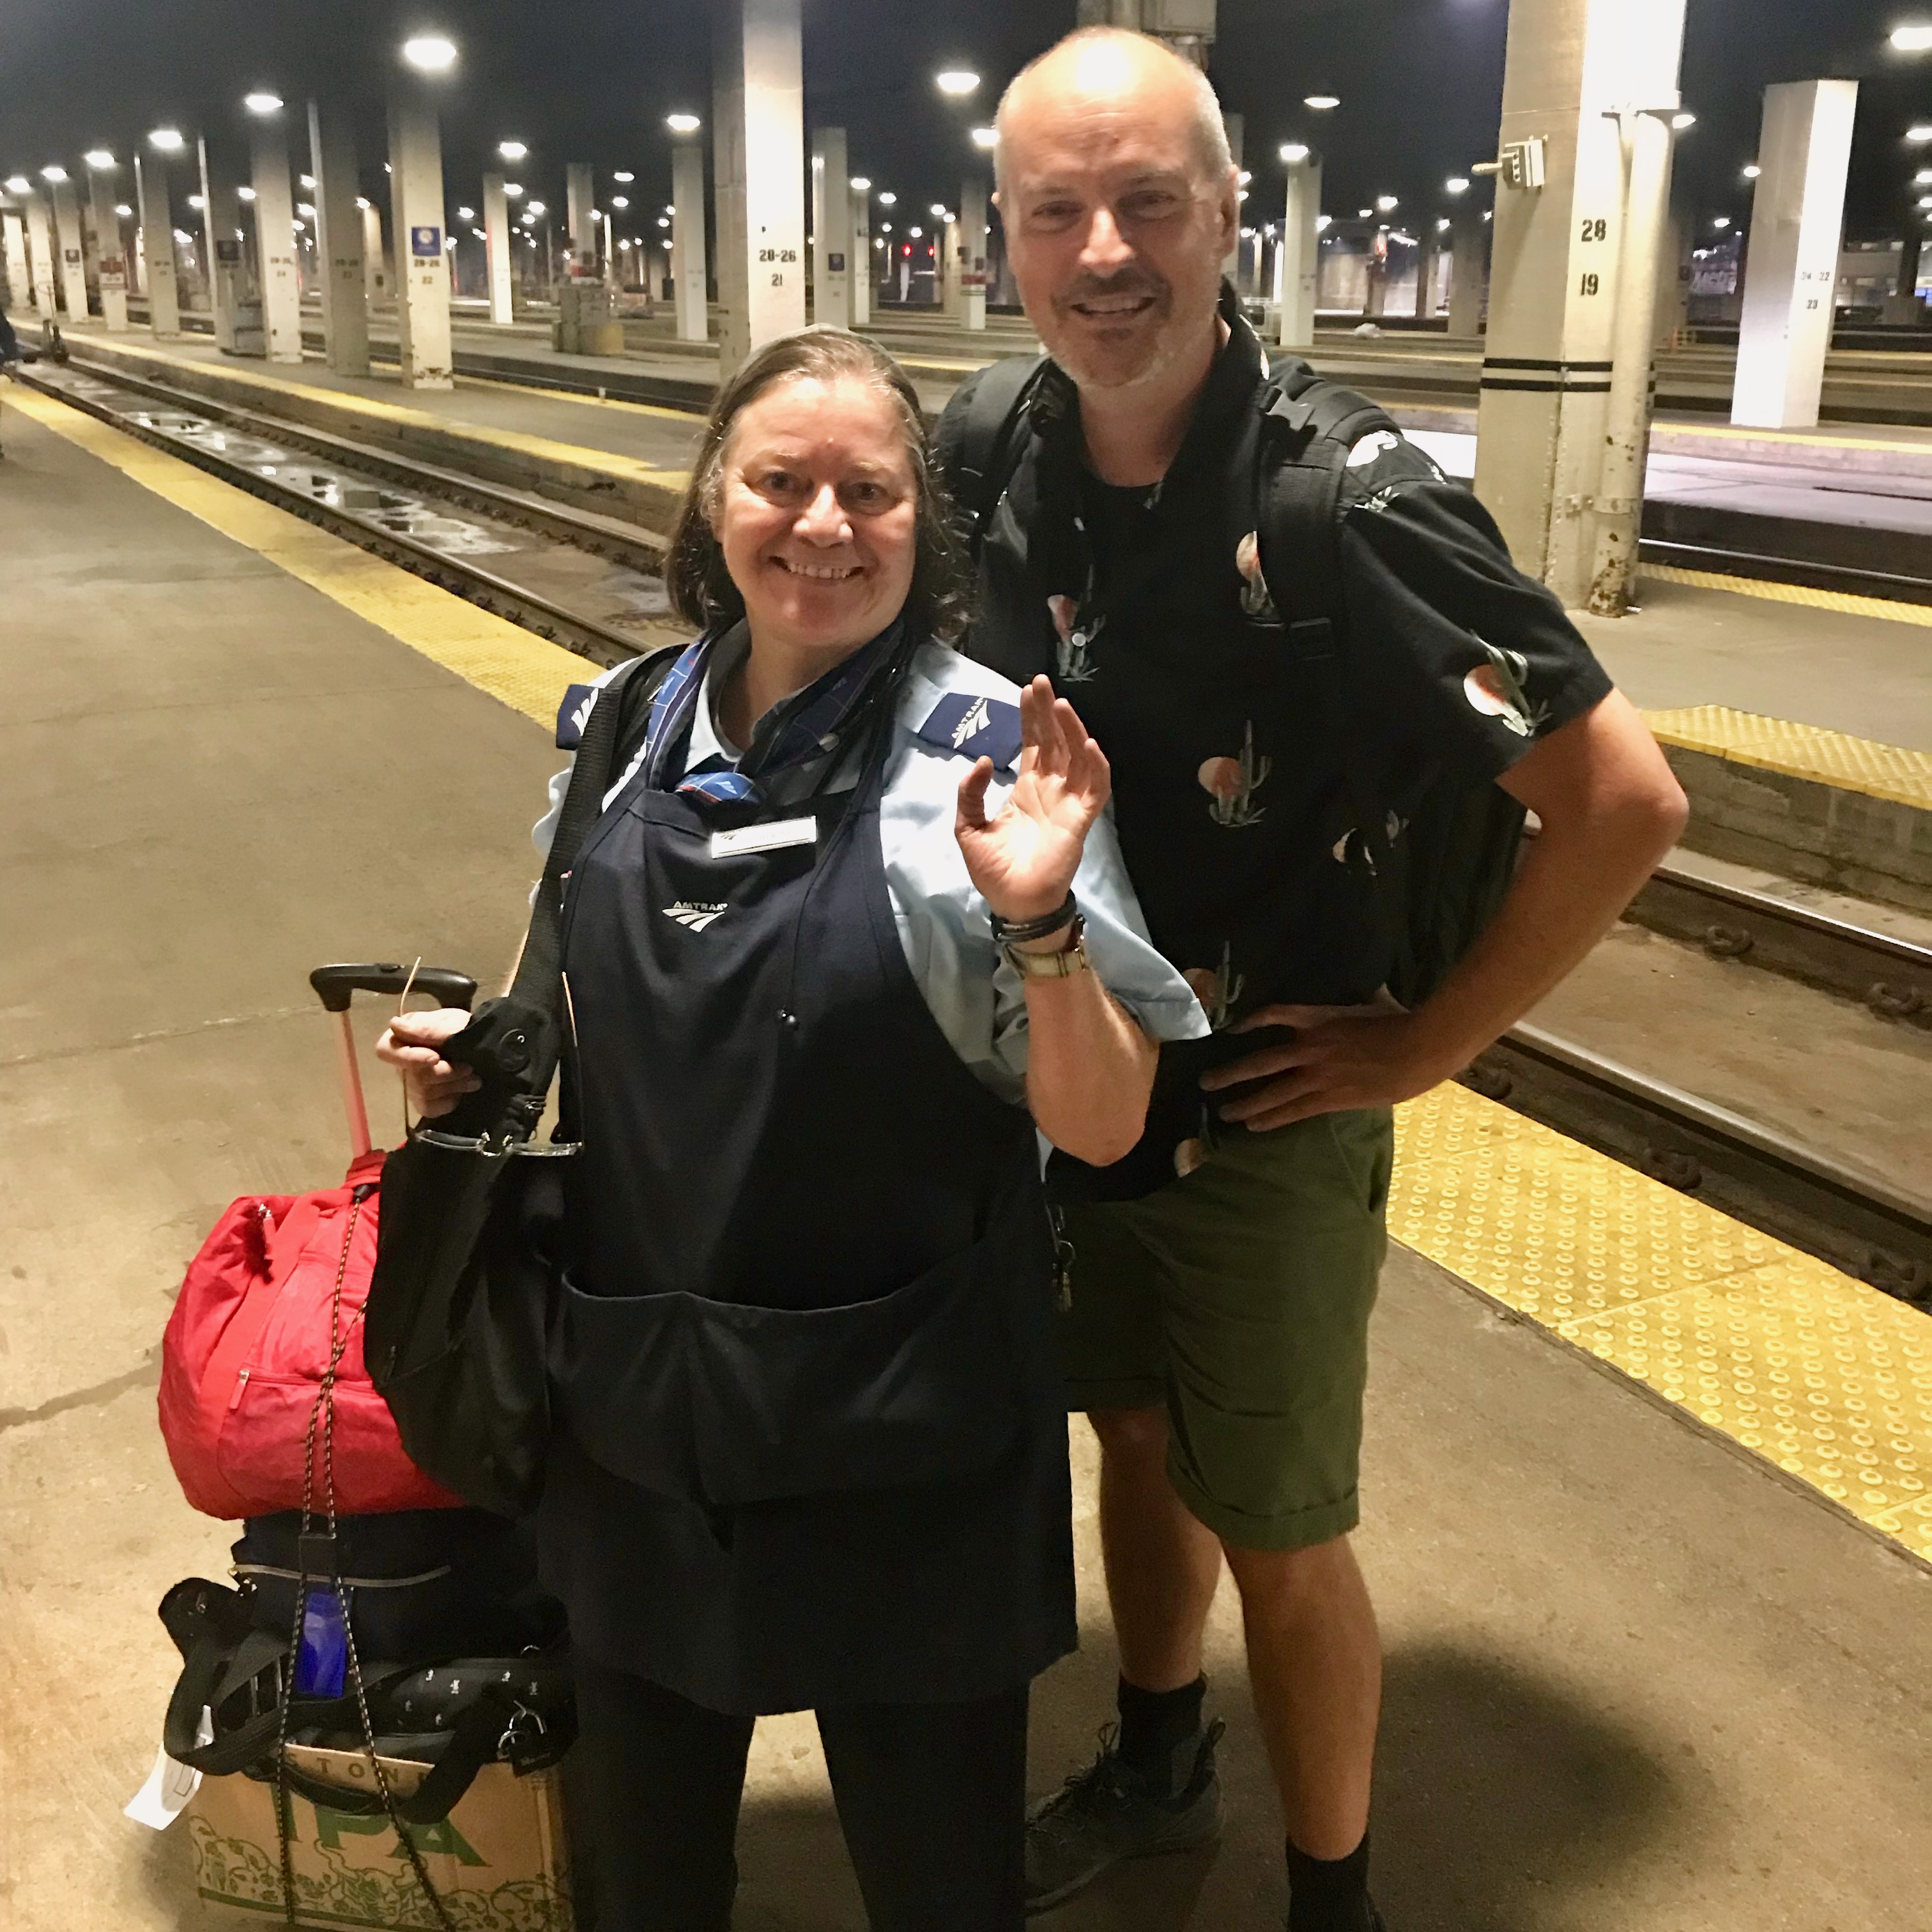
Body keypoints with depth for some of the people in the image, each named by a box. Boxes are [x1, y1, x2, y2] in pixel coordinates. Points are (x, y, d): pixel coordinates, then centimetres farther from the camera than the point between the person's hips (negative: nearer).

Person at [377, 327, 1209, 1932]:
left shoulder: (983, 755, -15)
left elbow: (1102, 1127, -15)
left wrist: (1037, 919, -31)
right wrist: (483, 1057, -2)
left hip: (903, 1439, -4)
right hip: (636, 1402, 5)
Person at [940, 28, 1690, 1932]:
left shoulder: (1350, 501, -24)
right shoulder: (986, 457, -8)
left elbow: (1624, 796, -21)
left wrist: (1424, 1046, -16)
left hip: (1266, 1120, -5)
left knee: (1278, 1540, 10)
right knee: (1135, 1439, 24)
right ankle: (1154, 1766, 50)